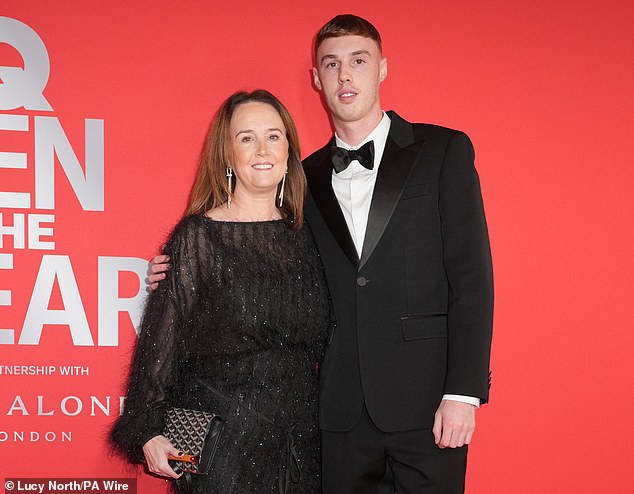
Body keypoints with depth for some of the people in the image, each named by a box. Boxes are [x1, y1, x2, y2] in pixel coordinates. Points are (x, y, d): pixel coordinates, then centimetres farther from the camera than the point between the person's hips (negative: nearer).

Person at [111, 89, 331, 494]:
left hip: (298, 438, 4)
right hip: (221, 438, -4)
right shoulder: (197, 236, -6)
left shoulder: (304, 237, 7)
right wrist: (149, 430, -10)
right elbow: (162, 337, -7)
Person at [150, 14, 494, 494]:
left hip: (426, 400, -3)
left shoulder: (443, 151, 2)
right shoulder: (309, 178, 13)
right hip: (341, 409, 3)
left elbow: (470, 275, -3)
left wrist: (463, 392, -11)